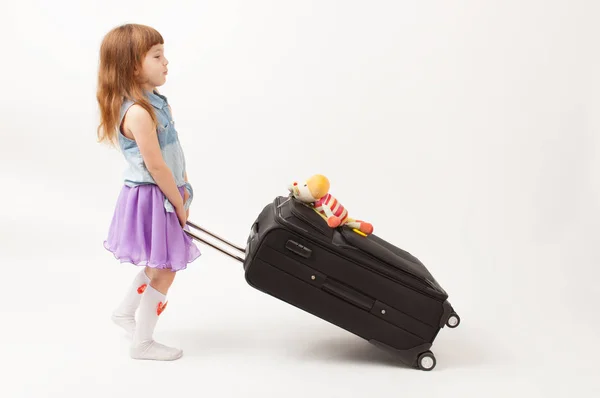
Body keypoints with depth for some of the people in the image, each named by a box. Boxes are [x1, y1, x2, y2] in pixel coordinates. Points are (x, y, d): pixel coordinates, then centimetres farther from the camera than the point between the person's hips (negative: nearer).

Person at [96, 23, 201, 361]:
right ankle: (142, 342, 19)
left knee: (159, 265, 24)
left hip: (165, 195, 10)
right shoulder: (139, 112, -24)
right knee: (164, 270, 3)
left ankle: (126, 311, 42)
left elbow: (175, 150, 10)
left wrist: (185, 187, 2)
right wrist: (179, 204, -13)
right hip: (151, 199, -10)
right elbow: (156, 167, -23)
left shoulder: (155, 101, 7)